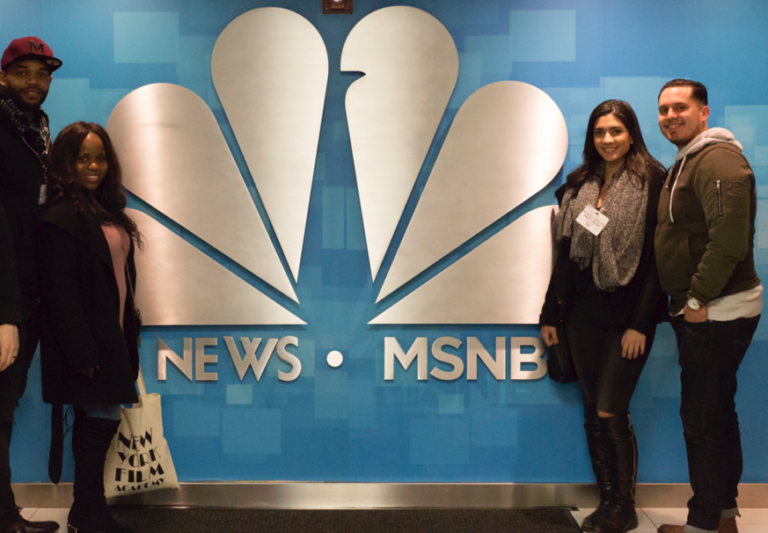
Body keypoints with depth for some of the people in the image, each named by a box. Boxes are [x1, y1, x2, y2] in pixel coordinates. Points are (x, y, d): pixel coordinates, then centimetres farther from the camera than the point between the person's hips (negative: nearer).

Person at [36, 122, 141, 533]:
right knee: (101, 419, -3)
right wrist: (83, 353, -20)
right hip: (85, 343, -8)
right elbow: (60, 291, -18)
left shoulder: (106, 211, 14)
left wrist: (127, 339, 15)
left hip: (111, 338, 8)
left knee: (97, 421, 13)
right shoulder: (61, 217, -14)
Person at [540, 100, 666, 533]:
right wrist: (551, 313, 11)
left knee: (611, 412, -5)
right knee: (593, 412, 9)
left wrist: (640, 323, -16)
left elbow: (656, 257, -11)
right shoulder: (580, 186, 11)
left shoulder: (652, 183, -6)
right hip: (583, 314, 6)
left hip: (626, 315, -6)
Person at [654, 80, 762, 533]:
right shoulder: (686, 164, 18)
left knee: (703, 418, -4)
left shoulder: (718, 160, -15)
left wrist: (699, 298, -21)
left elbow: (730, 238, -25)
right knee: (717, 414, 17)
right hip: (702, 312, 11)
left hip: (718, 313, -11)